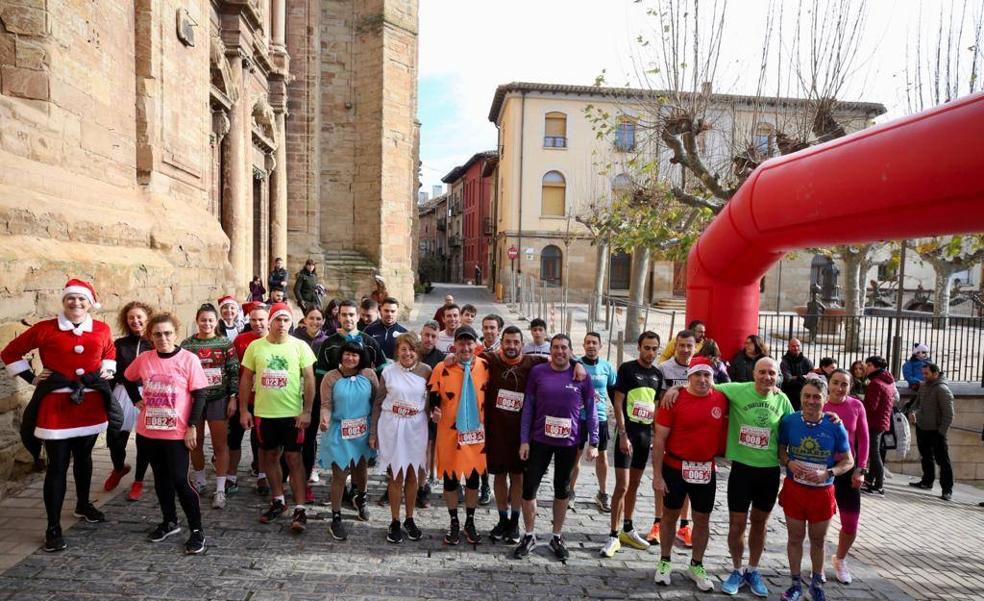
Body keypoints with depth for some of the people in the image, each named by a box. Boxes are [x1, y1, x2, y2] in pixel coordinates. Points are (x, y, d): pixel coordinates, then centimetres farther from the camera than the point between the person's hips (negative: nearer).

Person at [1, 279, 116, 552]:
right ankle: (53, 528, 10)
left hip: (91, 404, 3)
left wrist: (107, 371, 6)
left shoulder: (102, 330, 2)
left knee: (83, 457, 19)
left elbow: (109, 353, 23)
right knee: (57, 466, -1)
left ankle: (83, 505, 40)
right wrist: (32, 378, -2)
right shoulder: (45, 329, -8)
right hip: (56, 406, -3)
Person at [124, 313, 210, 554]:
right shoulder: (143, 359, 1)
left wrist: (192, 426, -13)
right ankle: (169, 522, 34)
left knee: (180, 481, -5)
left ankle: (197, 530, 7)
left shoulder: (188, 359, -11)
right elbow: (127, 379, 21)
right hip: (148, 431, 5)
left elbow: (199, 395, -10)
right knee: (161, 478, 17)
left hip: (177, 432, -5)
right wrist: (137, 400, 9)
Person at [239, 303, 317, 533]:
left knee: (294, 458, 0)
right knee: (270, 456, 15)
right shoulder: (255, 346, 1)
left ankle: (300, 508, 5)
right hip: (263, 413, 3)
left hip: (292, 413, -3)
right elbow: (246, 379, 7)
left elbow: (309, 380, -5)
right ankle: (278, 500, 32)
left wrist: (307, 411, -10)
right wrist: (243, 410, 2)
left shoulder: (300, 346, -5)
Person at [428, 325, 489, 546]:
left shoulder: (485, 366, -4)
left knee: (473, 478, 13)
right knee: (450, 479, 10)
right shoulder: (442, 369, -10)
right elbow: (433, 397, -4)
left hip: (476, 433, 2)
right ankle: (454, 523, 30)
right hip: (450, 433, -2)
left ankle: (470, 522, 32)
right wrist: (434, 411, -22)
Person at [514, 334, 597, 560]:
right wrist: (524, 440, -4)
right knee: (529, 488, 2)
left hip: (569, 442, 0)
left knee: (562, 490, 13)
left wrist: (593, 443, 0)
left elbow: (591, 411, 2)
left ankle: (557, 537, 29)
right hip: (539, 440, 0)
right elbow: (528, 408, -1)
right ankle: (529, 536, 21)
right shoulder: (537, 372, -3)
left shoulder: (581, 376, -3)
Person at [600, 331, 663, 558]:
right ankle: (614, 536, 2)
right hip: (627, 432, -6)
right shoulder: (627, 368, -8)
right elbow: (618, 403, -11)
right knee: (622, 485, -7)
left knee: (634, 485, 15)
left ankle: (628, 530, 28)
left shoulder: (658, 374, 8)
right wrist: (623, 434, -16)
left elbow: (656, 406, 15)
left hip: (646, 434, 6)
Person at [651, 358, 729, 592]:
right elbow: (659, 439, -11)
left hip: (707, 470, 3)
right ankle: (664, 562, 31)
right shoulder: (674, 400, -13)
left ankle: (696, 566, 34)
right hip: (675, 467, -3)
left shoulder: (722, 400, -5)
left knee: (703, 519, 14)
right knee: (670, 515, 12)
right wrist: (657, 475, -12)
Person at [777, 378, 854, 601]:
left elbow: (848, 461, -2)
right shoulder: (789, 421, -10)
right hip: (794, 488, 0)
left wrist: (828, 473, -18)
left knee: (818, 539, 17)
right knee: (795, 537, 11)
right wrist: (789, 462, -17)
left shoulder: (835, 426, -12)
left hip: (823, 492, 0)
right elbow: (780, 448, 4)